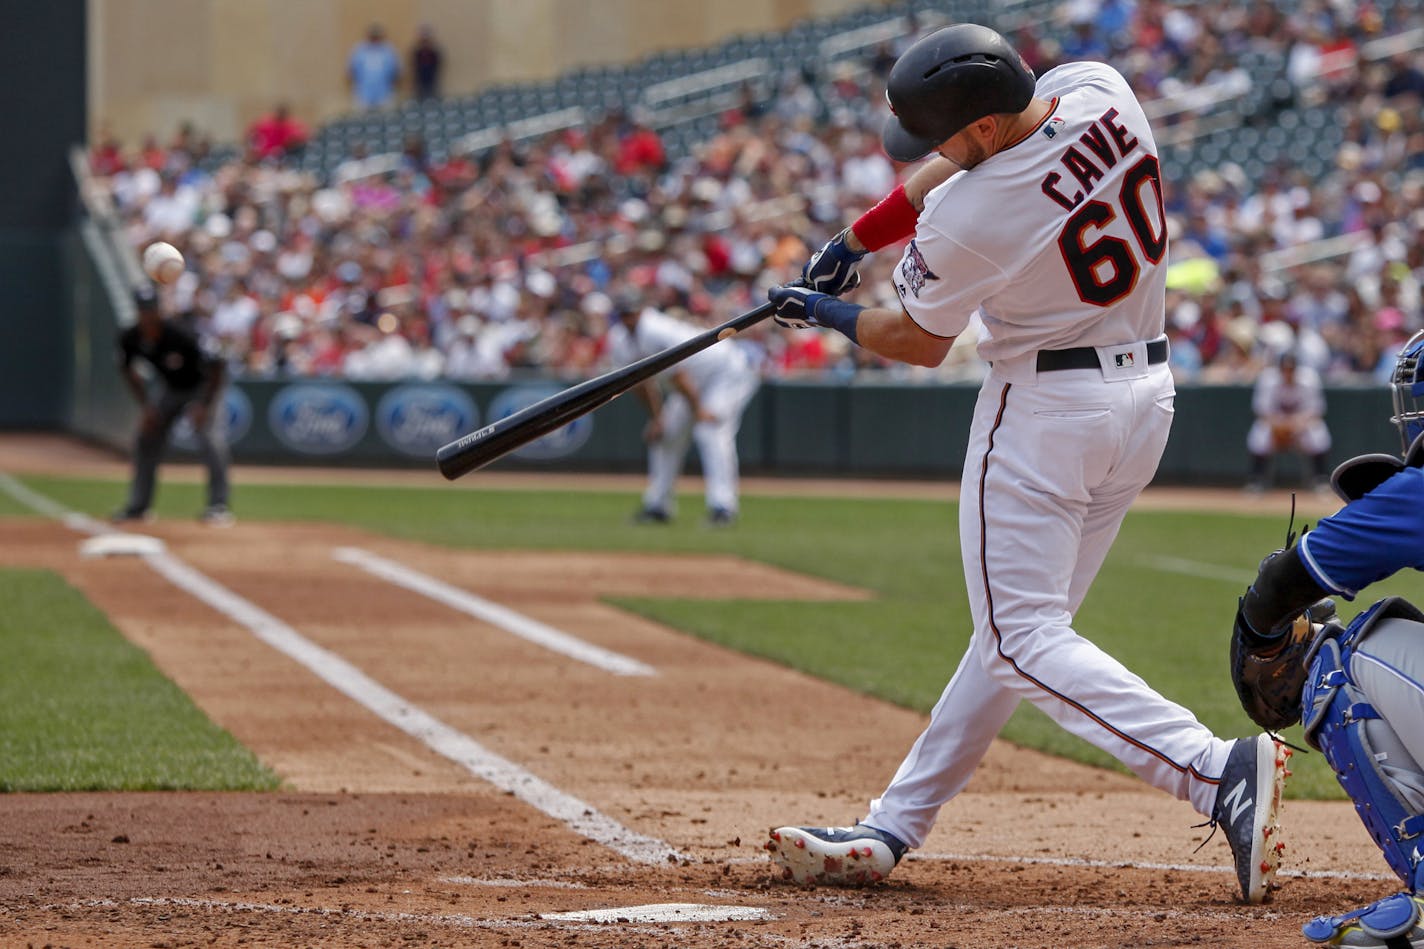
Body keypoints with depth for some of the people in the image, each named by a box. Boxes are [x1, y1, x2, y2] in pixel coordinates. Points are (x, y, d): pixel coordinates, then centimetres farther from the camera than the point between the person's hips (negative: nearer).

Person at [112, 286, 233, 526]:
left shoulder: (179, 337, -36)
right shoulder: (130, 339, -20)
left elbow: (217, 367, -28)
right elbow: (128, 371, 2)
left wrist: (203, 406, -27)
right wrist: (146, 406, -6)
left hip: (202, 387, -5)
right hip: (167, 387, 5)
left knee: (211, 439, -22)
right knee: (145, 441, 3)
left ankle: (218, 505, -15)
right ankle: (137, 506, 17)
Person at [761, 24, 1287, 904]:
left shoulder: (965, 220, -24)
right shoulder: (1101, 91, -6)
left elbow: (920, 344, -4)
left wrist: (830, 314, 15)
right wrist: (857, 238, 13)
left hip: (1044, 409, -9)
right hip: (1147, 397, 9)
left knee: (1025, 640, -5)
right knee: (1015, 624, 13)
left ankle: (1219, 772, -23)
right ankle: (891, 831, 21)